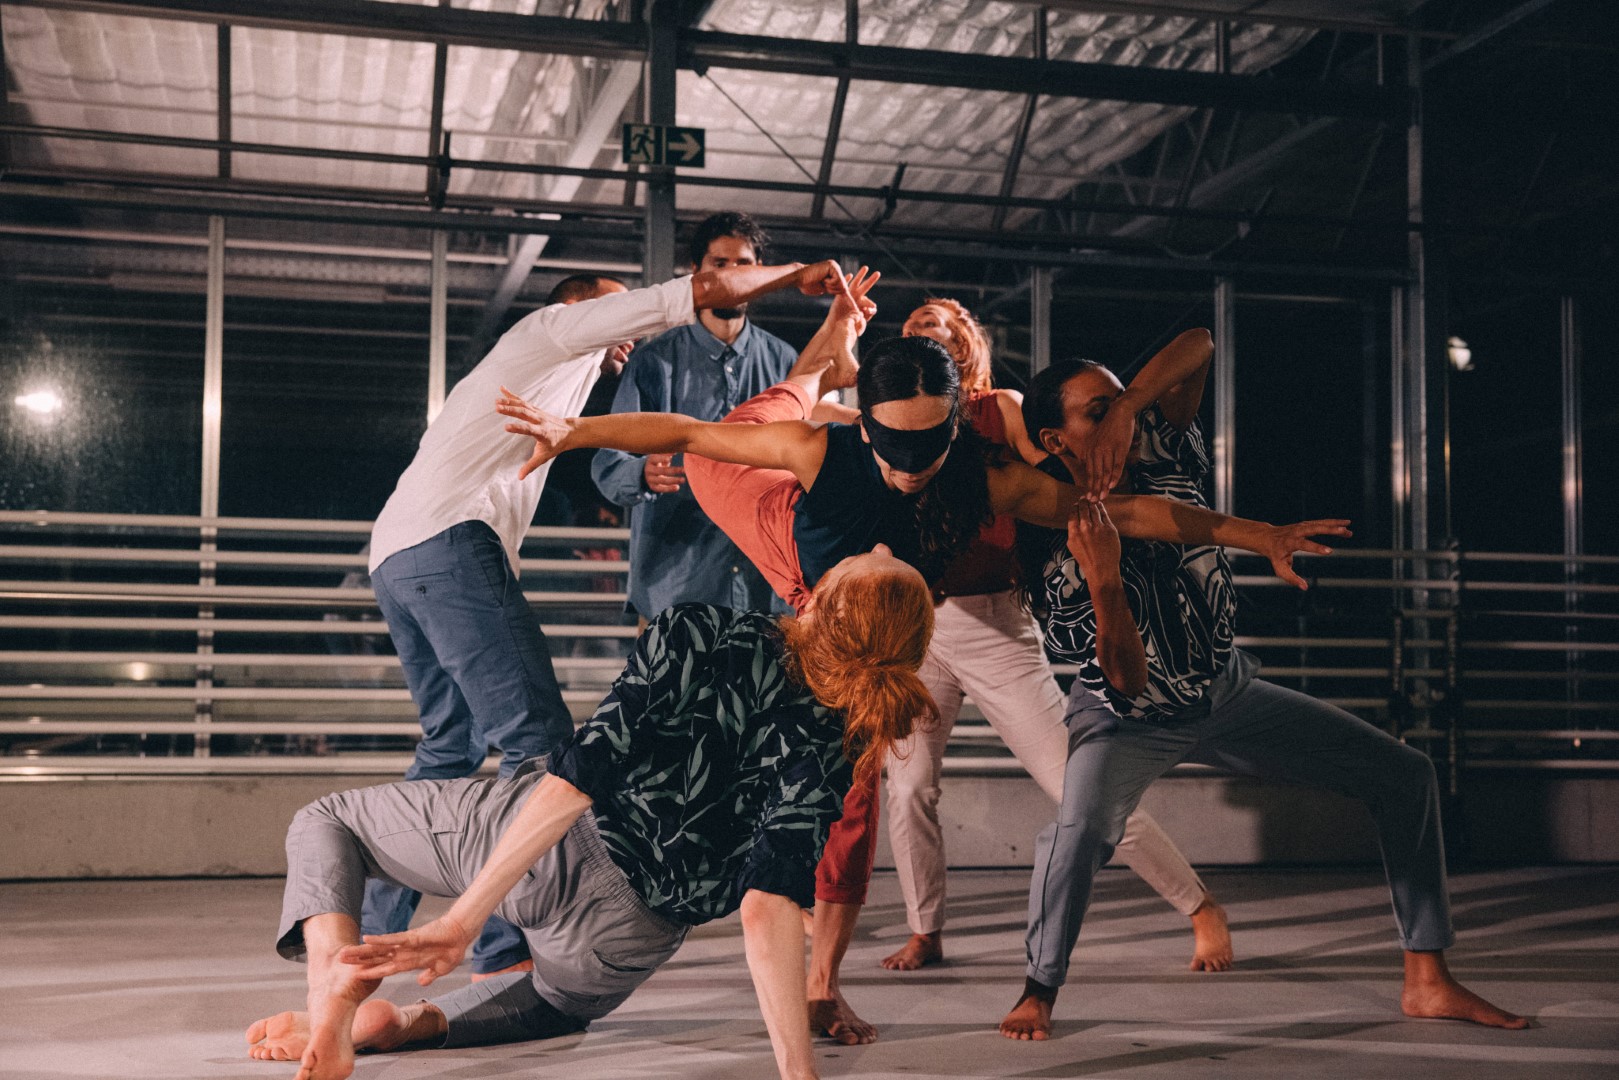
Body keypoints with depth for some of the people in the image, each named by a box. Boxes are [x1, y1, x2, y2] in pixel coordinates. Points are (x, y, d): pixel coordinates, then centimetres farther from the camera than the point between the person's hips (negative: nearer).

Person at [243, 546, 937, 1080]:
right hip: (626, 942, 2)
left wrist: (462, 920, -18)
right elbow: (769, 905, -23)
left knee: (323, 821, 22)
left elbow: (583, 771, -18)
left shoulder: (699, 632, -13)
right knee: (566, 1001, 40)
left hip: (532, 840, -2)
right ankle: (415, 1023, 10)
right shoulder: (830, 748, -12)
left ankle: (337, 989, -7)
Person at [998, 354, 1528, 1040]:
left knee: (1405, 776, -1)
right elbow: (1126, 684, -31)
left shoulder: (1160, 459, -14)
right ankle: (1039, 993, -10)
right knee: (1082, 824, -36)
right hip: (1132, 720, -5)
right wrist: (1103, 581, -45)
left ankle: (1427, 982, 7)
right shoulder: (1064, 559, -26)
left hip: (1229, 693, 5)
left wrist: (1130, 405, -34)